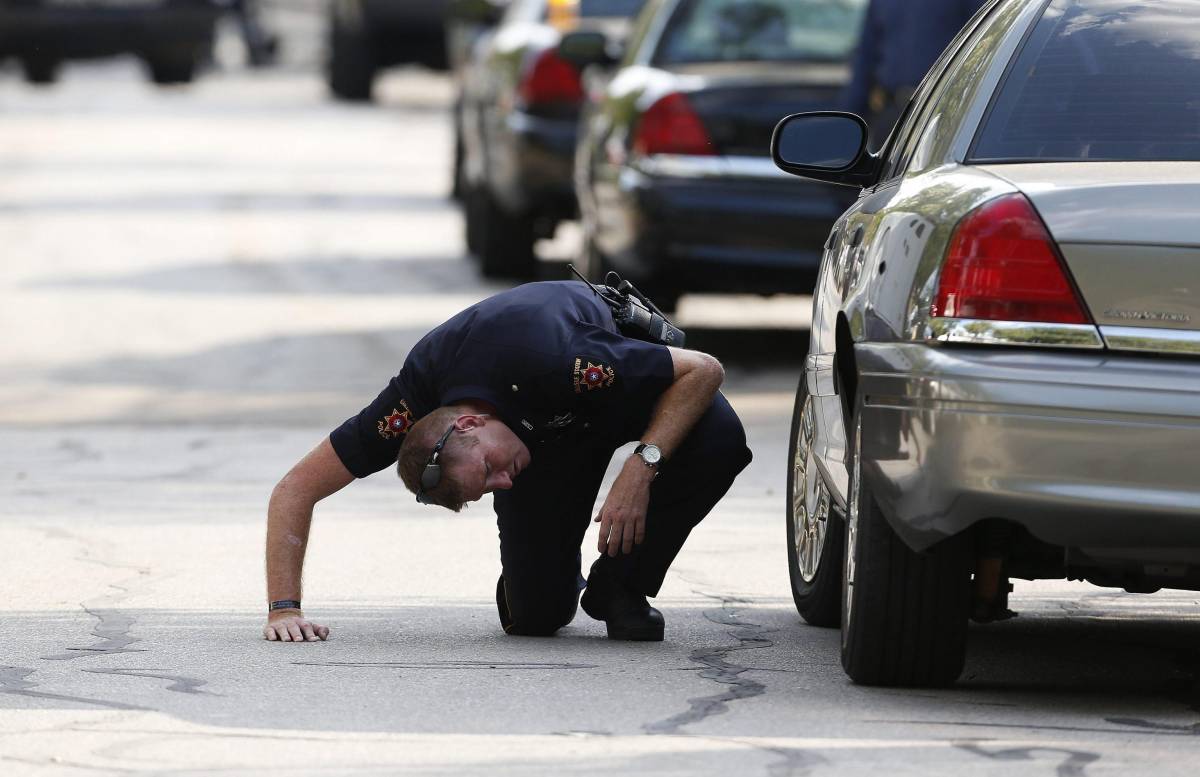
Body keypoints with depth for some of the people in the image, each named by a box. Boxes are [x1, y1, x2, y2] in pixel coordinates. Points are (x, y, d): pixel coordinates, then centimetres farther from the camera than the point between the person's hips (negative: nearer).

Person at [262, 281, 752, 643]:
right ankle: (563, 578, 23)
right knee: (534, 615, -14)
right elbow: (296, 488, -23)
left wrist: (641, 469, -43)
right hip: (545, 429, 2)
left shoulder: (552, 363, -44)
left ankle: (620, 588, -15)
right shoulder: (410, 405, -34)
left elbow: (705, 370, -34)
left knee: (719, 440, -36)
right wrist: (284, 608, -31)